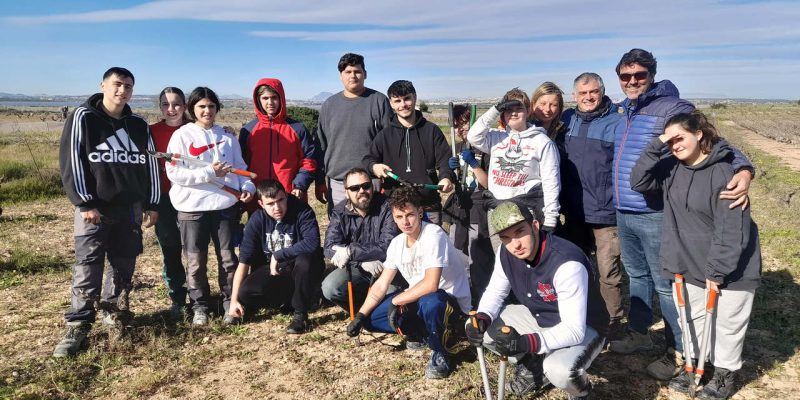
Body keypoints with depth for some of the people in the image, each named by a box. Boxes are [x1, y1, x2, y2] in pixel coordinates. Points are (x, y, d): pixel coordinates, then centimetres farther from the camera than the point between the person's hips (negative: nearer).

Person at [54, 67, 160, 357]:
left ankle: (114, 312, 25)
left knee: (124, 265, 9)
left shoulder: (138, 125, 10)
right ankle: (77, 327, 2)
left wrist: (152, 204, 8)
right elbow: (70, 161, -8)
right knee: (87, 268, -6)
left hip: (130, 208, 4)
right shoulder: (82, 118, -3)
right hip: (94, 208, -4)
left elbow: (150, 164, 12)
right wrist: (84, 203, -14)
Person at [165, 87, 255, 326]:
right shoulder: (182, 135, 0)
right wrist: (209, 173, -16)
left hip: (226, 205, 2)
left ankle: (230, 303, 20)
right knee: (196, 261, 6)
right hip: (192, 207, -2)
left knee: (228, 257, 7)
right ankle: (200, 306, 20)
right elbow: (174, 172, -9)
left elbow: (240, 167, 12)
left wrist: (247, 187, -7)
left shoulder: (227, 136, 10)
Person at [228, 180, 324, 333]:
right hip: (272, 271, 4)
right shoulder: (257, 220, -9)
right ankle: (288, 296, 7)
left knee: (305, 259, -36)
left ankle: (300, 314, -16)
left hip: (302, 271, -3)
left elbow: (312, 243, -36)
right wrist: (234, 300, -14)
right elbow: (244, 261, -9)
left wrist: (278, 255, -24)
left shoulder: (302, 211, -20)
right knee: (245, 292, -21)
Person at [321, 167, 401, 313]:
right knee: (329, 288, -21)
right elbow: (329, 247, -12)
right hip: (355, 269, 3)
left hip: (387, 267, -3)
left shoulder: (386, 207, -13)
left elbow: (388, 246, -23)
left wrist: (350, 251, -25)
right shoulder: (340, 212, -2)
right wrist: (363, 261, -26)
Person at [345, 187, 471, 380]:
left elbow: (431, 284, -32)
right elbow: (381, 284, 4)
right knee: (371, 318, -3)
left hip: (449, 299, -7)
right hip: (417, 299, 8)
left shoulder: (434, 235, -24)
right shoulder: (396, 243, 0)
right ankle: (425, 333, 9)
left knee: (429, 303, -42)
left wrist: (396, 301, -23)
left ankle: (439, 353, -13)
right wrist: (360, 315, -5)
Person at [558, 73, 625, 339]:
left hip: (606, 212, -5)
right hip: (573, 211, 5)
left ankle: (614, 325, 15)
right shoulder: (567, 119, 6)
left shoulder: (617, 122, -7)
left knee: (608, 273, -1)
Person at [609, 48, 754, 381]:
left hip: (655, 216, -7)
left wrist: (743, 169, -36)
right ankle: (638, 334, 36)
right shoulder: (624, 112, 12)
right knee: (637, 276, 20)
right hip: (623, 214, 7)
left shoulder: (671, 108, -10)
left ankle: (678, 352, 17)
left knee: (666, 284, 3)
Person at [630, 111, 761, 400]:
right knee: (693, 317, 19)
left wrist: (716, 270, -19)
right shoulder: (671, 167, -1)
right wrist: (656, 146, -17)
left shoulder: (724, 172, -22)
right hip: (690, 264, 6)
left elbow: (731, 229, -22)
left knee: (727, 323, 10)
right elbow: (638, 182, -9)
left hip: (731, 266, -6)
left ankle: (725, 373, 31)